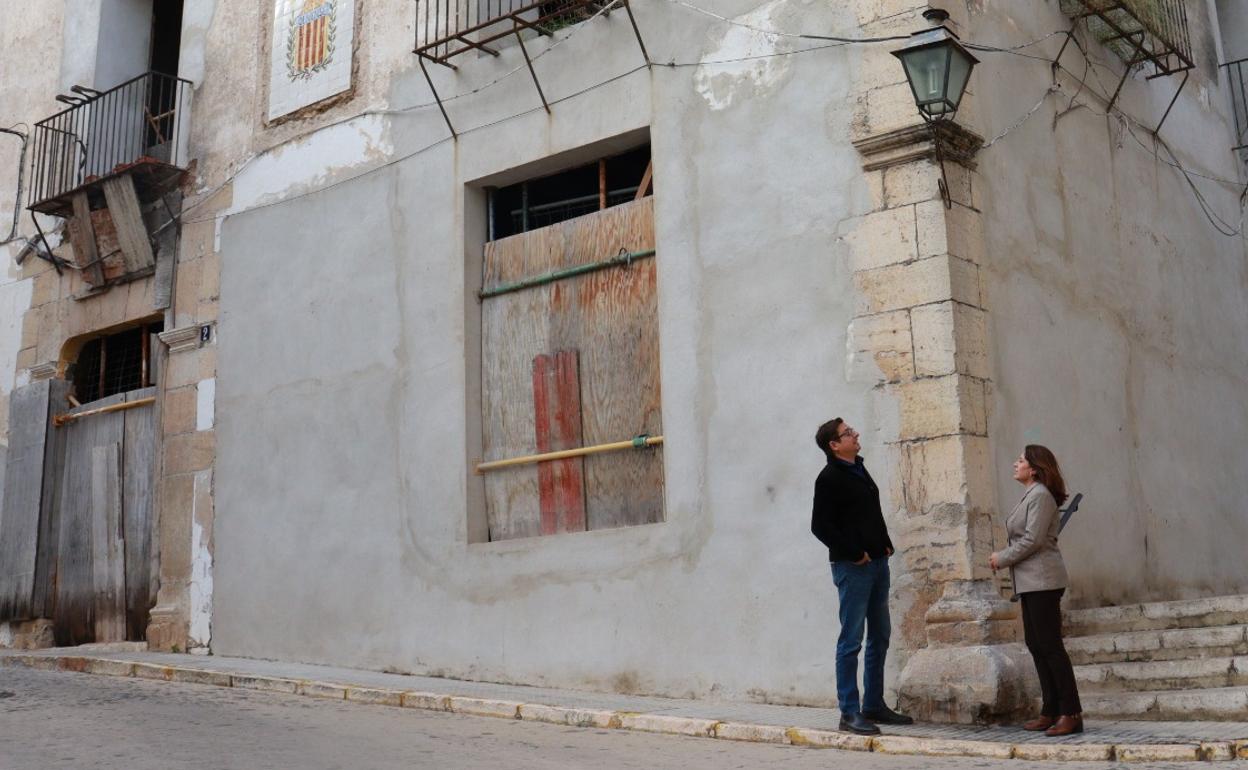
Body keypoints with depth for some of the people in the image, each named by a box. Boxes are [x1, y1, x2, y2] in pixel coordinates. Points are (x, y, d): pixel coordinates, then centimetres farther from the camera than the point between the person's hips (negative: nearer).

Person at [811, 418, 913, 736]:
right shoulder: (829, 478, -12)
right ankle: (849, 712, -2)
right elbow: (820, 526, -16)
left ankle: (874, 706, 23)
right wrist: (854, 553, -16)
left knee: (879, 636, 14)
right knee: (851, 640, -6)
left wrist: (885, 545, 11)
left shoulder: (859, 469, 15)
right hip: (851, 567, -9)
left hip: (877, 563, 9)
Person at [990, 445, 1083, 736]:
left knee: (1050, 645, -9)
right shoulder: (1030, 495, 17)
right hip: (1030, 581, 10)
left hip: (1042, 580, -10)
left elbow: (1033, 540, -20)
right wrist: (1003, 558, 5)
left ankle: (1071, 714, -6)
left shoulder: (1040, 495, -13)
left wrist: (1002, 559, -10)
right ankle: (1051, 712, 16)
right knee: (1035, 644, 11)